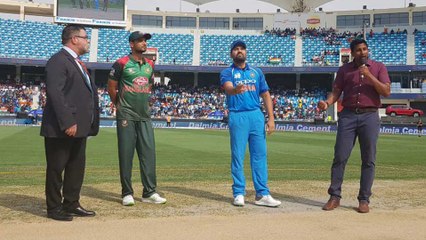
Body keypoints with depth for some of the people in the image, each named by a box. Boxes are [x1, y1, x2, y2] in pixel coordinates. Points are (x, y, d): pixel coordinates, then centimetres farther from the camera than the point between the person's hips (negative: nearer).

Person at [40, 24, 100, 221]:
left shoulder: (77, 62, 19)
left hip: (78, 127, 10)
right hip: (62, 128, -10)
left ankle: (71, 204, 25)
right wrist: (67, 123, -25)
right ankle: (54, 208, 12)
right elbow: (55, 93, -21)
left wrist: (89, 123, 14)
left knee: (77, 167, 14)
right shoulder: (58, 60, -12)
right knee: (56, 168, 2)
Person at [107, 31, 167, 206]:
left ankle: (149, 192, 8)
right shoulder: (122, 63, -5)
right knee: (126, 154, -1)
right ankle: (127, 193, 8)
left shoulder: (150, 65, 12)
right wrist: (120, 105, 6)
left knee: (148, 152, 2)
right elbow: (111, 87, 0)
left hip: (145, 116, 5)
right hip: (126, 116, -5)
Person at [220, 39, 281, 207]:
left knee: (260, 155, 1)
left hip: (256, 116, 3)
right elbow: (228, 88, -17)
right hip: (237, 116, -3)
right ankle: (238, 194, 7)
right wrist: (235, 90, -42)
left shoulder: (256, 72, 16)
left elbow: (266, 95, 14)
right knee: (237, 156, -1)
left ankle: (262, 194, 5)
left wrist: (271, 118, 4)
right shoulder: (227, 73, 5)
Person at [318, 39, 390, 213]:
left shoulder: (378, 67, 7)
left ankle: (364, 200, 8)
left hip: (370, 116, -1)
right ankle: (334, 197, 6)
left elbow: (386, 91, -3)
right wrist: (327, 103, -15)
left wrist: (369, 76, -13)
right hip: (348, 115, 1)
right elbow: (336, 92, 6)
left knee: (368, 160, 1)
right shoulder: (344, 69, 11)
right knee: (340, 157, -2)